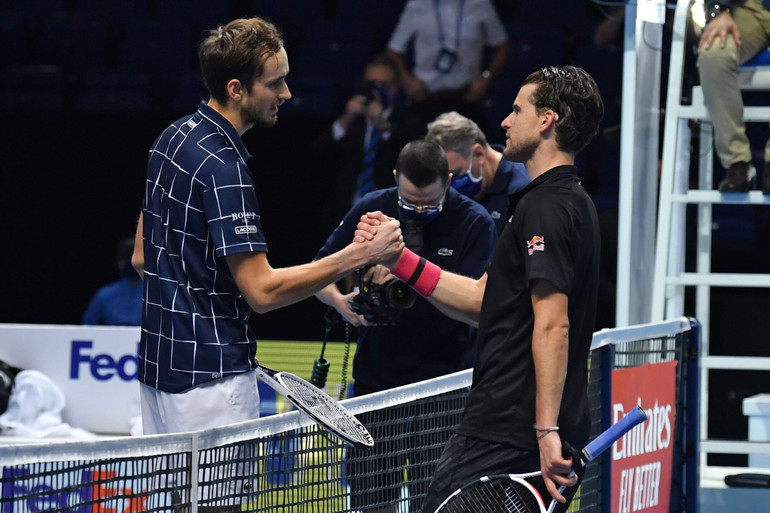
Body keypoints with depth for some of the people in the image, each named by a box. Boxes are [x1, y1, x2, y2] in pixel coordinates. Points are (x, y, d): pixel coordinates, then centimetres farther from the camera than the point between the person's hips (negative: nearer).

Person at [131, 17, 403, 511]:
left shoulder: (173, 139, 10)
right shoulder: (223, 166, -20)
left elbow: (143, 256, 19)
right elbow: (263, 290, -22)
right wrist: (360, 254, -22)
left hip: (161, 361, 10)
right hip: (211, 376, -10)